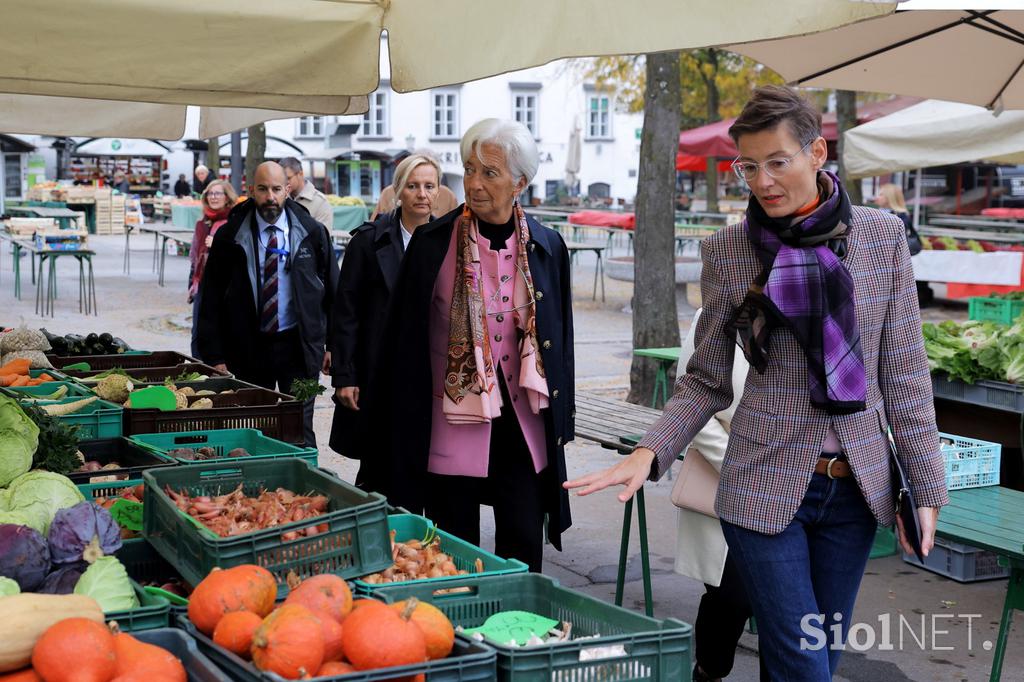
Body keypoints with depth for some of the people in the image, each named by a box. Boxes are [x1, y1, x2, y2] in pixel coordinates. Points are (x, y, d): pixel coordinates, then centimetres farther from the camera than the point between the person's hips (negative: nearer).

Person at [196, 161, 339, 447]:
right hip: (248, 349, 1)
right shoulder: (229, 236, -1)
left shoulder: (312, 233, 0)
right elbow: (211, 300, 2)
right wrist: (215, 357, -3)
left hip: (299, 347, -1)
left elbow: (332, 292, 6)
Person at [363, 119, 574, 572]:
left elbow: (560, 336, 12)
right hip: (452, 425, -2)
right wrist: (402, 429, -2)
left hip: (525, 423, 2)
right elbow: (405, 340, -1)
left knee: (523, 552, 5)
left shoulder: (547, 247, 3)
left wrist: (561, 419, 11)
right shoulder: (432, 244, -4)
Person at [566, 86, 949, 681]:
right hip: (766, 487, -2)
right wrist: (649, 453, -14)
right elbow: (706, 381, 1)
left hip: (857, 487, 2)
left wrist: (926, 486, 2)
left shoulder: (883, 236, -1)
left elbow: (905, 372, 3)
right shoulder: (728, 251, -3)